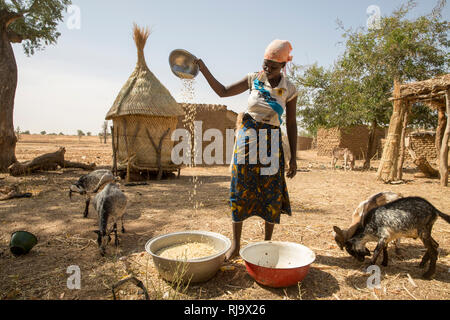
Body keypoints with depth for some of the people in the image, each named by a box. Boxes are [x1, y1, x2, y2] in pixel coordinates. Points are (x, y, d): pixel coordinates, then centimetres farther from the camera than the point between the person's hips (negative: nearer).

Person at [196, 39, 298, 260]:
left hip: (271, 142, -1)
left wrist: (293, 157, -1)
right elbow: (223, 92, 7)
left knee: (271, 192, 1)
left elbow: (291, 124, 2)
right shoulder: (253, 79, 4)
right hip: (248, 136, 1)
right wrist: (204, 70, -2)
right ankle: (235, 244, 9)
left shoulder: (289, 90, 0)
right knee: (240, 189, -1)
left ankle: (267, 242, 19)